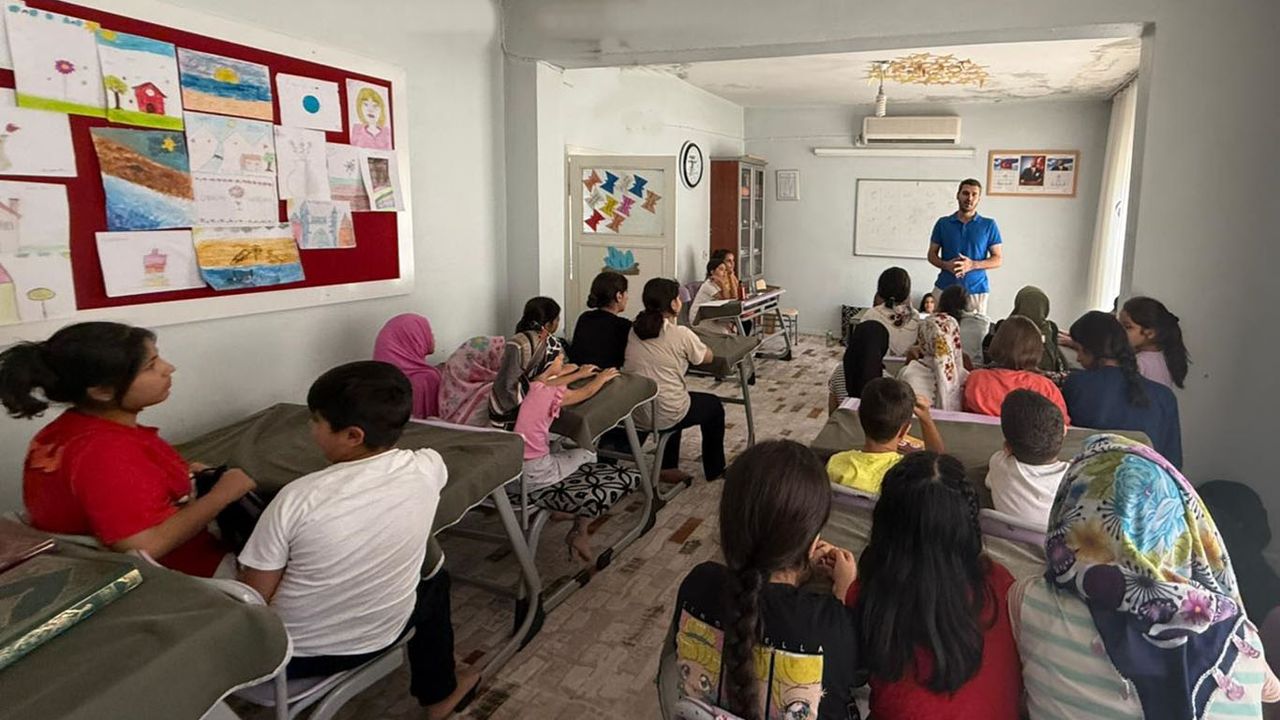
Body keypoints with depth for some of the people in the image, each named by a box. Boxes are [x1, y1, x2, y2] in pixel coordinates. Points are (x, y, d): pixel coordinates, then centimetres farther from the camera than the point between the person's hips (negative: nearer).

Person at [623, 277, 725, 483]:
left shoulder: (634, 330, 1)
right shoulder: (682, 335, -16)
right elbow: (707, 357, 2)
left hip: (633, 412, 6)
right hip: (665, 416, -6)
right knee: (714, 405, 23)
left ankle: (668, 467, 38)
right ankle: (714, 470, 37)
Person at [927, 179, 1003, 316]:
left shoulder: (989, 225, 5)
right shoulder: (943, 223, 8)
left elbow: (998, 259, 5)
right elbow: (932, 255, 11)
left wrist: (973, 265, -12)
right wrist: (946, 265, -10)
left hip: (977, 290, 0)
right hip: (944, 288, 1)